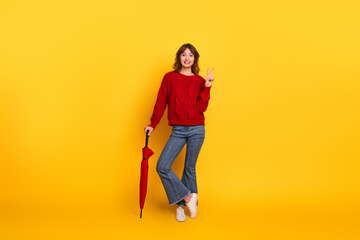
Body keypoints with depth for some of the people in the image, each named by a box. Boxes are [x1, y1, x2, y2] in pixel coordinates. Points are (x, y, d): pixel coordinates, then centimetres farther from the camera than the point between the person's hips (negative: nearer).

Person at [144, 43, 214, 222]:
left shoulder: (200, 81, 5)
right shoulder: (169, 77, 5)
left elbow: (201, 108, -3)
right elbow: (161, 102, 6)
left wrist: (207, 88, -9)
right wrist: (153, 124, 4)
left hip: (197, 129, 0)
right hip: (178, 130, 0)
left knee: (190, 169, 7)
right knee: (162, 167, -11)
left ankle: (181, 205, 25)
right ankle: (188, 197, 6)